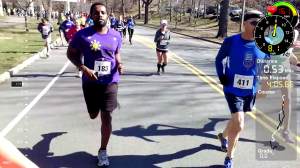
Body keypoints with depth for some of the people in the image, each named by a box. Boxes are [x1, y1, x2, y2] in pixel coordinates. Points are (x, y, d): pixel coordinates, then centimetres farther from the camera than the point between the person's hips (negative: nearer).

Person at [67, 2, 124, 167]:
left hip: (110, 82, 1)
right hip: (90, 83, 0)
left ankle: (103, 152, 19)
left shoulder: (116, 36, 0)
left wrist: (119, 64, -5)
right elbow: (71, 53, -3)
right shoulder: (82, 34, -10)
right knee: (93, 115, 18)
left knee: (107, 117, 0)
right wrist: (84, 69, -17)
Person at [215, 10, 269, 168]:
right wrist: (221, 75, -13)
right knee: (238, 125, -12)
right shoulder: (231, 41, -15)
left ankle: (223, 136, 56)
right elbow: (219, 58, 1)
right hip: (233, 89, -4)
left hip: (251, 91, 4)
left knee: (236, 120, 22)